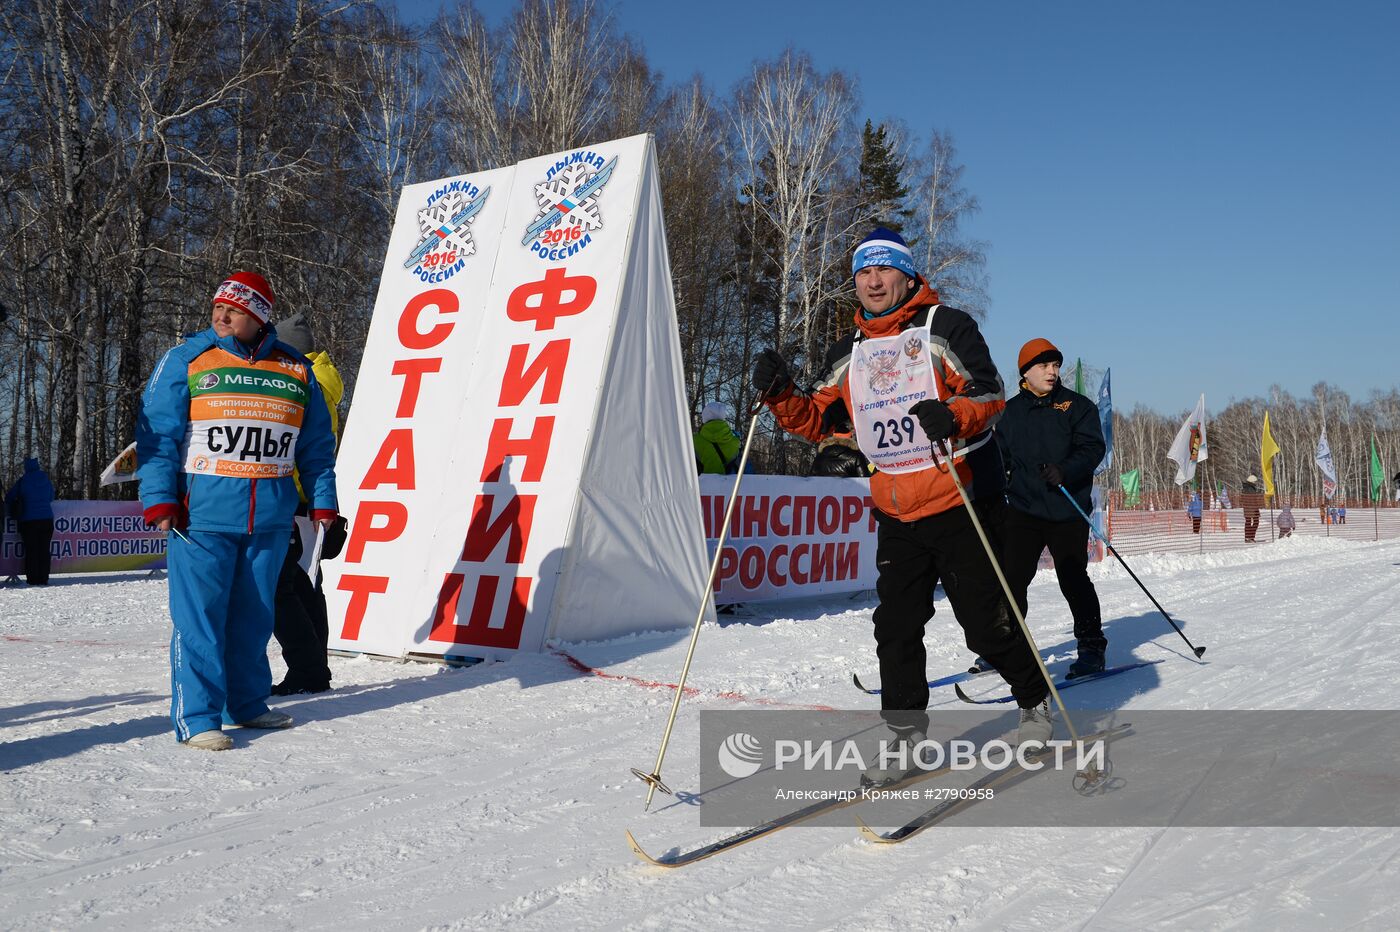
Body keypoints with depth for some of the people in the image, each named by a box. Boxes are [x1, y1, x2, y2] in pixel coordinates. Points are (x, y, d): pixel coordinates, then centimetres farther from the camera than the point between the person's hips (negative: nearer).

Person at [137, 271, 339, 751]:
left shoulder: (295, 370, 10)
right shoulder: (185, 360, 2)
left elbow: (316, 446, 14)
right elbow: (157, 435, -1)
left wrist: (322, 503, 9)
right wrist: (159, 499, -10)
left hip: (271, 520, 3)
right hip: (201, 515, -3)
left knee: (253, 616, 12)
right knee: (199, 617, -4)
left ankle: (247, 704, 25)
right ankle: (197, 718, 3)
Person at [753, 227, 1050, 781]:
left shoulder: (945, 326, -2)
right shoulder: (849, 354, 13)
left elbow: (990, 392, -9)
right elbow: (815, 421, 14)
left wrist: (953, 415, -30)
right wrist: (779, 394, -5)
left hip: (959, 505, -5)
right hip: (895, 514, 5)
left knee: (986, 623, 2)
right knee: (895, 628, 6)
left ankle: (1035, 700, 28)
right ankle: (906, 735, 19)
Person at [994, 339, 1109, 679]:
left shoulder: (1077, 405, 2)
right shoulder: (1011, 411, 11)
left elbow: (1093, 447, -8)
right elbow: (999, 456, 19)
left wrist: (1065, 471, -25)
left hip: (1067, 511, -3)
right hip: (1023, 510, 3)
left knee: (1074, 580, 1)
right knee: (1010, 577, 1)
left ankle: (1092, 648, 15)